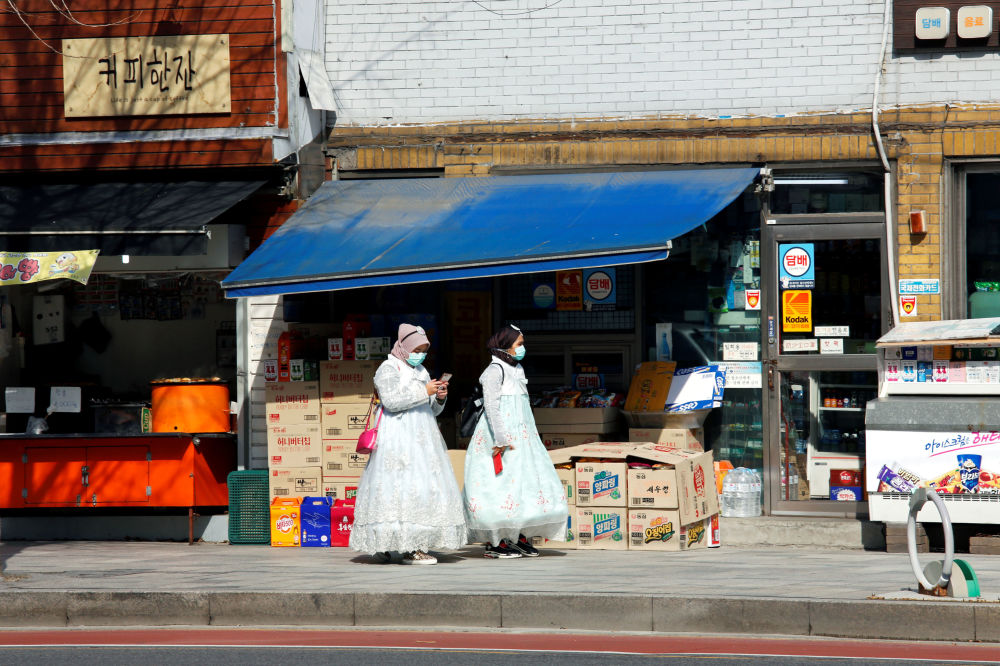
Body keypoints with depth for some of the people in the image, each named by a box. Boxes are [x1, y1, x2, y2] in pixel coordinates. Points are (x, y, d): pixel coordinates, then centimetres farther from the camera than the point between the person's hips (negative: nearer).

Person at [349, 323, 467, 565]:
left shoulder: (420, 371, 20)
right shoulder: (389, 369, -3)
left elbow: (431, 410, 21)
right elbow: (391, 401, -18)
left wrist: (440, 398, 1)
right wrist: (423, 391, -18)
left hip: (420, 438, 9)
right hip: (398, 438, -9)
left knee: (425, 488, 2)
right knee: (402, 488, -13)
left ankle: (417, 546, 3)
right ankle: (408, 548, -15)